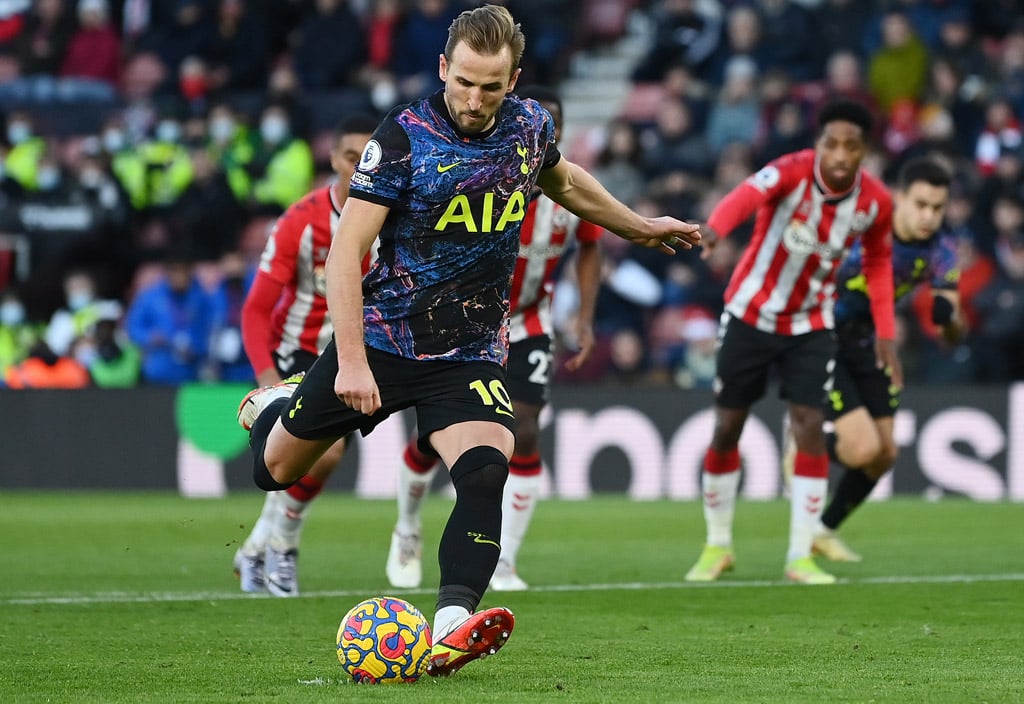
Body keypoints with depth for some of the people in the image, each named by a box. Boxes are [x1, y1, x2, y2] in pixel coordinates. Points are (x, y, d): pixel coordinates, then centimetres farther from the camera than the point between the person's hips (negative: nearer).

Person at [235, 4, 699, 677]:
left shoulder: (531, 126, -2)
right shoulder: (405, 135, -16)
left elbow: (564, 180, 25)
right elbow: (346, 249, -19)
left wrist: (639, 226, 33)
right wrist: (351, 361, -26)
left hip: (470, 355, 2)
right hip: (380, 338, -2)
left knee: (485, 470, -26)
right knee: (274, 471, 13)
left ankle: (452, 627, -35)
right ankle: (277, 403, 49)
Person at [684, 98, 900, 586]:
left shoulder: (875, 202, -13)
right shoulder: (793, 172, -26)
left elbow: (878, 261, 7)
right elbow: (749, 193, -47)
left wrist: (885, 332, 2)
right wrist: (713, 228, -69)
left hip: (811, 325, 2)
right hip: (750, 316, -2)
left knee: (810, 426, -12)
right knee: (726, 430, 4)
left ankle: (801, 556, -3)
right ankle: (717, 546, 23)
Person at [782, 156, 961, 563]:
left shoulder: (941, 252, -9)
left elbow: (954, 335, -5)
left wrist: (947, 316, -29)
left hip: (866, 344, 6)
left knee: (884, 454, 7)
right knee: (863, 448, -18)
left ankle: (824, 530, 30)